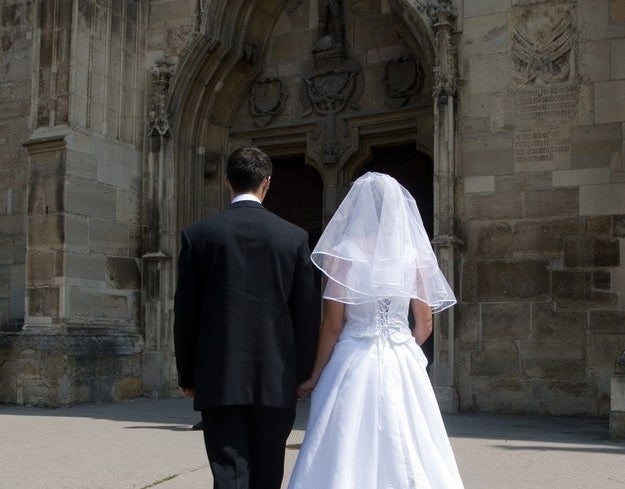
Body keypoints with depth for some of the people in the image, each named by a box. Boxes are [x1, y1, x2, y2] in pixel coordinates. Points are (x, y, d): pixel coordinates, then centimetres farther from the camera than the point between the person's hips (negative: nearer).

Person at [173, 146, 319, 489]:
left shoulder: (198, 234, -2)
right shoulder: (294, 237, -1)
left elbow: (185, 312, 1)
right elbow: (306, 312, 1)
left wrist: (186, 375, 10)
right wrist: (304, 374, 11)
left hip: (219, 378, -1)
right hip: (276, 380, 1)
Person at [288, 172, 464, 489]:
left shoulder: (342, 254, -6)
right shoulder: (414, 255, 3)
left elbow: (332, 326, -6)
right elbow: (424, 324, 6)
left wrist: (315, 376, 3)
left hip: (353, 363, -3)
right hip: (403, 364, 3)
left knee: (347, 454, 4)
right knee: (407, 457, 11)